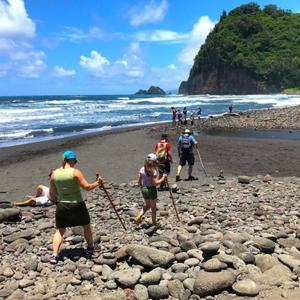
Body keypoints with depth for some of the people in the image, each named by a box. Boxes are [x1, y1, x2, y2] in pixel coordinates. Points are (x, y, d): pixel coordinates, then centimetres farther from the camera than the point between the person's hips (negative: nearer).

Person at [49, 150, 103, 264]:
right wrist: (97, 183, -1)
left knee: (60, 230, 15)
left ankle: (54, 254, 2)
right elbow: (87, 187, -17)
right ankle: (91, 247, 37)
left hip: (62, 206, 3)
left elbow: (52, 194, 7)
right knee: (86, 225, 20)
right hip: (77, 205, -3)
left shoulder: (54, 174, 0)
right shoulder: (75, 172, -14)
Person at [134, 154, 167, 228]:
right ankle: (154, 223, 26)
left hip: (144, 189, 6)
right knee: (153, 207, 13)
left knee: (147, 205, 24)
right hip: (151, 189, -6)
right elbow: (155, 183, -21)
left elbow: (139, 181, 4)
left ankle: (138, 218, 13)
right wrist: (163, 178, -10)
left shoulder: (142, 169, 0)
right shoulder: (153, 171, -19)